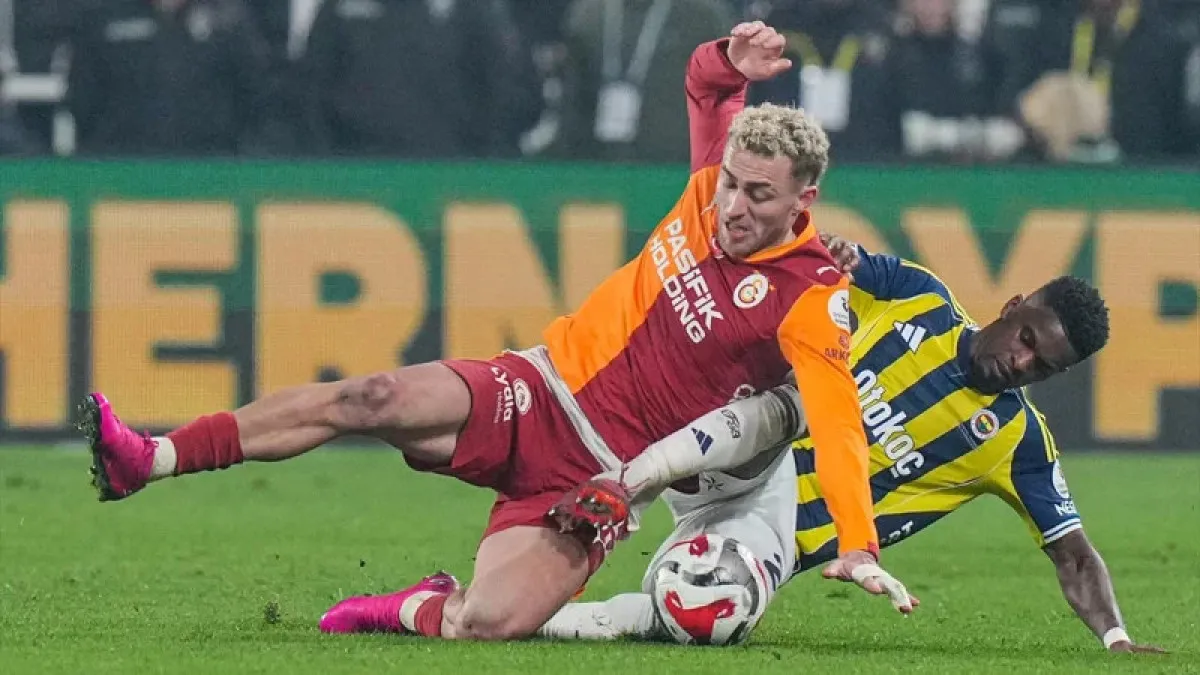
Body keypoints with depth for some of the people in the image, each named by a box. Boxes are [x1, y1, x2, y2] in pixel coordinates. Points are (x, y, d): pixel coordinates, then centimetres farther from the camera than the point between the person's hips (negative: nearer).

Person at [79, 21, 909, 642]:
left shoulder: (810, 300, -15)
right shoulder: (713, 190, 1)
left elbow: (838, 418, -26)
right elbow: (707, 87, 17)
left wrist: (860, 545, -38)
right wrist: (731, 64, -8)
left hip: (596, 476, -4)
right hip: (536, 392, 4)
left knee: (486, 625, -26)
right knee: (373, 398, -21)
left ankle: (413, 609, 11)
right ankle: (149, 461, -19)